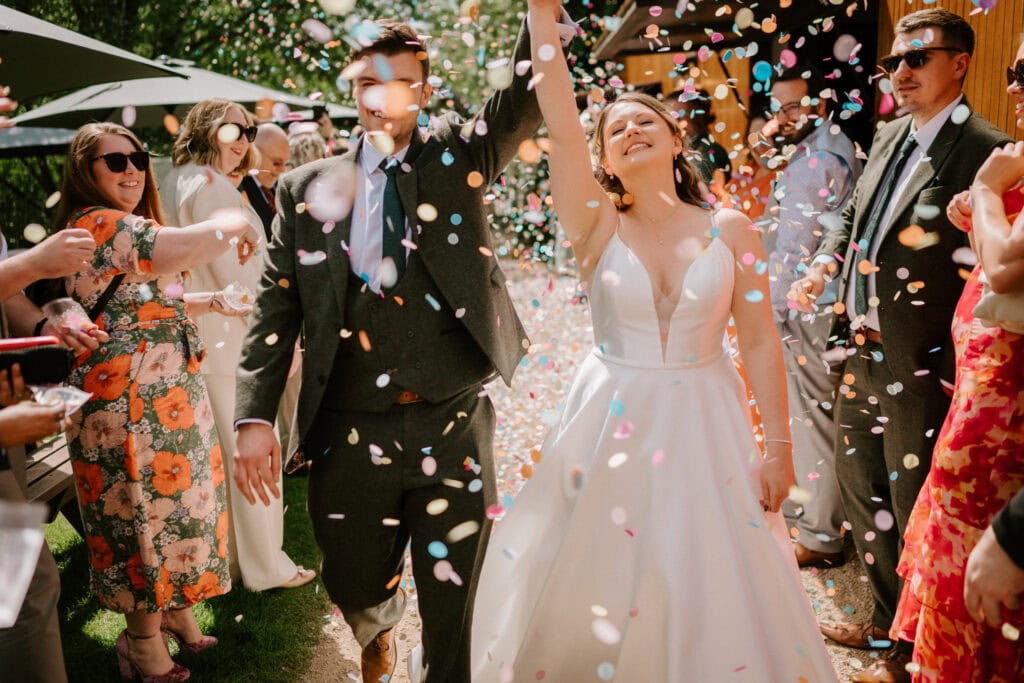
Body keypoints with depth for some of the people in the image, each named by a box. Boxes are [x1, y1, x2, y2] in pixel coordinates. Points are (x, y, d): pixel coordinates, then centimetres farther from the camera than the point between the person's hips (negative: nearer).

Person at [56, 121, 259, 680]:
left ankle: (176, 614, 37)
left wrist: (213, 303, 10)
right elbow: (190, 245, -33)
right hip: (130, 405, -9)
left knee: (171, 505, 19)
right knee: (145, 515, 4)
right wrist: (233, 224, -14)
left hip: (170, 394, 9)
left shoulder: (128, 227, 15)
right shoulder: (96, 225, -19)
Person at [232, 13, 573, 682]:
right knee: (357, 588, 20)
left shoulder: (457, 156, 5)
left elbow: (531, 93, -9)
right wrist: (255, 417, -4)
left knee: (452, 608, 8)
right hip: (350, 433, 2)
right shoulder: (307, 187, 6)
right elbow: (275, 307, 4)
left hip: (454, 427, -1)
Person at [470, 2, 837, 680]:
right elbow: (561, 130, -16)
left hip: (705, 427, 1)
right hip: (612, 423, 0)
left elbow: (760, 342, -1)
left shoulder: (731, 231, -2)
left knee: (713, 592, 9)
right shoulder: (600, 229, -4)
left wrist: (779, 445, -2)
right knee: (599, 592, 11)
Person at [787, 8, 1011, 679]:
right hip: (863, 353, 8)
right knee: (859, 481, 20)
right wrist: (824, 265, 4)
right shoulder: (890, 136, 11)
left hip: (920, 365, -8)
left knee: (914, 507, 5)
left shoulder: (984, 151, -13)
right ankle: (889, 621, 40)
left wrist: (959, 360, -21)